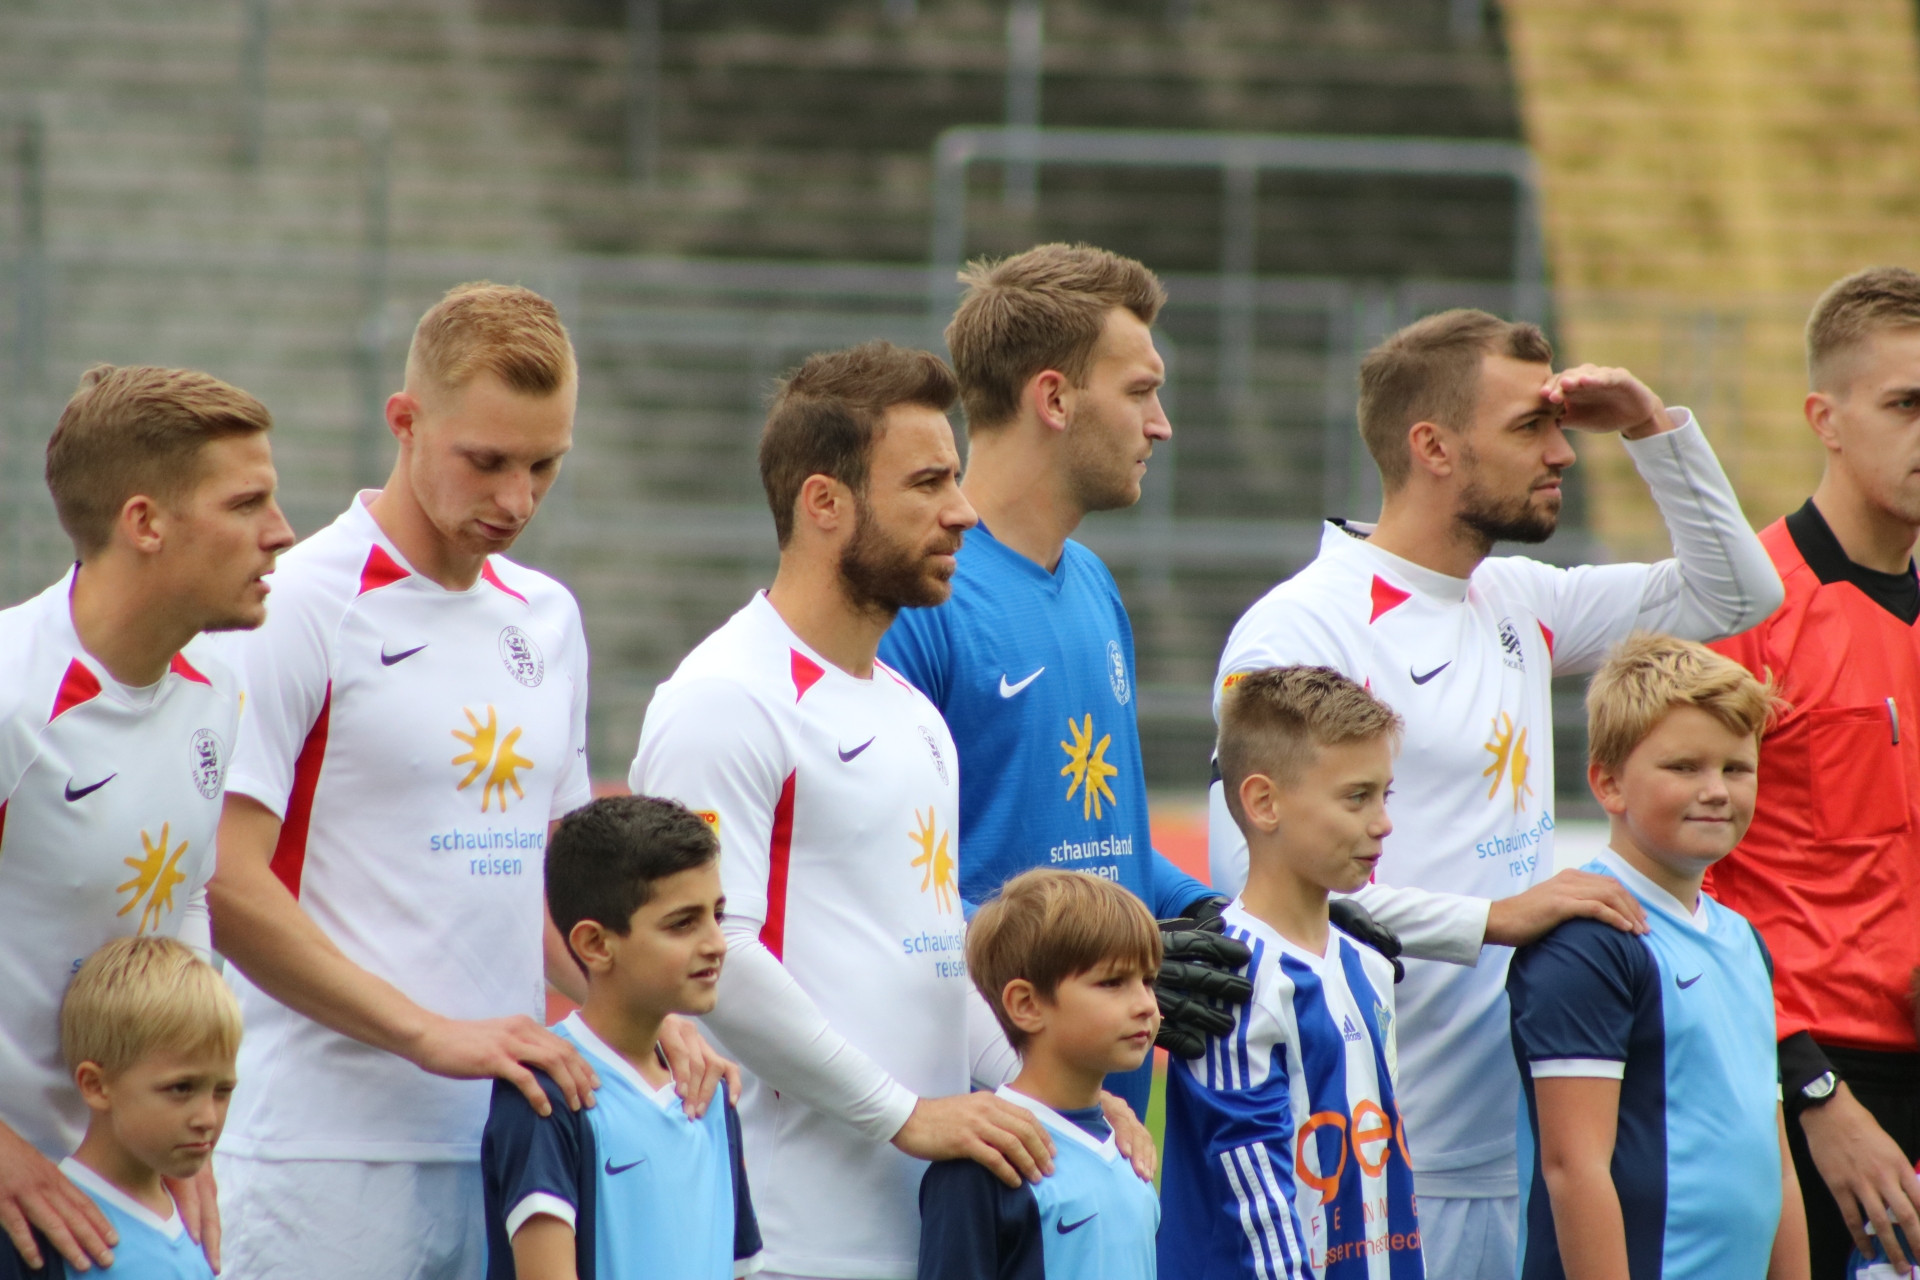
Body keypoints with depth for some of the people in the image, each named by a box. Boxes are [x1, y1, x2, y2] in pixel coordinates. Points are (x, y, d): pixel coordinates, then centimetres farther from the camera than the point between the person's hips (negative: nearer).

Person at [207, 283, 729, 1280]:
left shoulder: (547, 619, 16)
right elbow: (227, 885, -13)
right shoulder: (298, 609, -7)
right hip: (333, 1154, -6)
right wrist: (430, 1033, -17)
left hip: (508, 1144, 6)